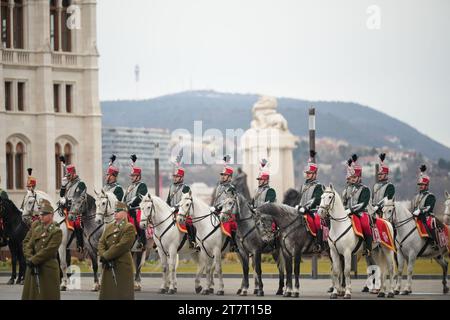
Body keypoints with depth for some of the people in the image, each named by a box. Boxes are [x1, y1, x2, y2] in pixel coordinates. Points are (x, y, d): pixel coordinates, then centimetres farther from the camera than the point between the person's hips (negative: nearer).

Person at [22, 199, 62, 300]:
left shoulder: (56, 231, -11)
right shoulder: (35, 225, 9)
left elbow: (49, 250, -18)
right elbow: (26, 242, 5)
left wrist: (33, 260, -18)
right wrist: (29, 258, -11)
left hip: (48, 269, -6)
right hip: (32, 267, 7)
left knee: (48, 295, -3)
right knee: (30, 295, 12)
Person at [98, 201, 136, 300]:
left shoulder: (129, 228, -7)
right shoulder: (109, 227, 16)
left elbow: (122, 246, -17)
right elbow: (101, 243, 8)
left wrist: (106, 256, -15)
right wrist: (103, 256, -12)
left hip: (122, 266, -7)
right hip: (108, 266, 7)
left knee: (122, 294, -4)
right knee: (107, 293, 7)